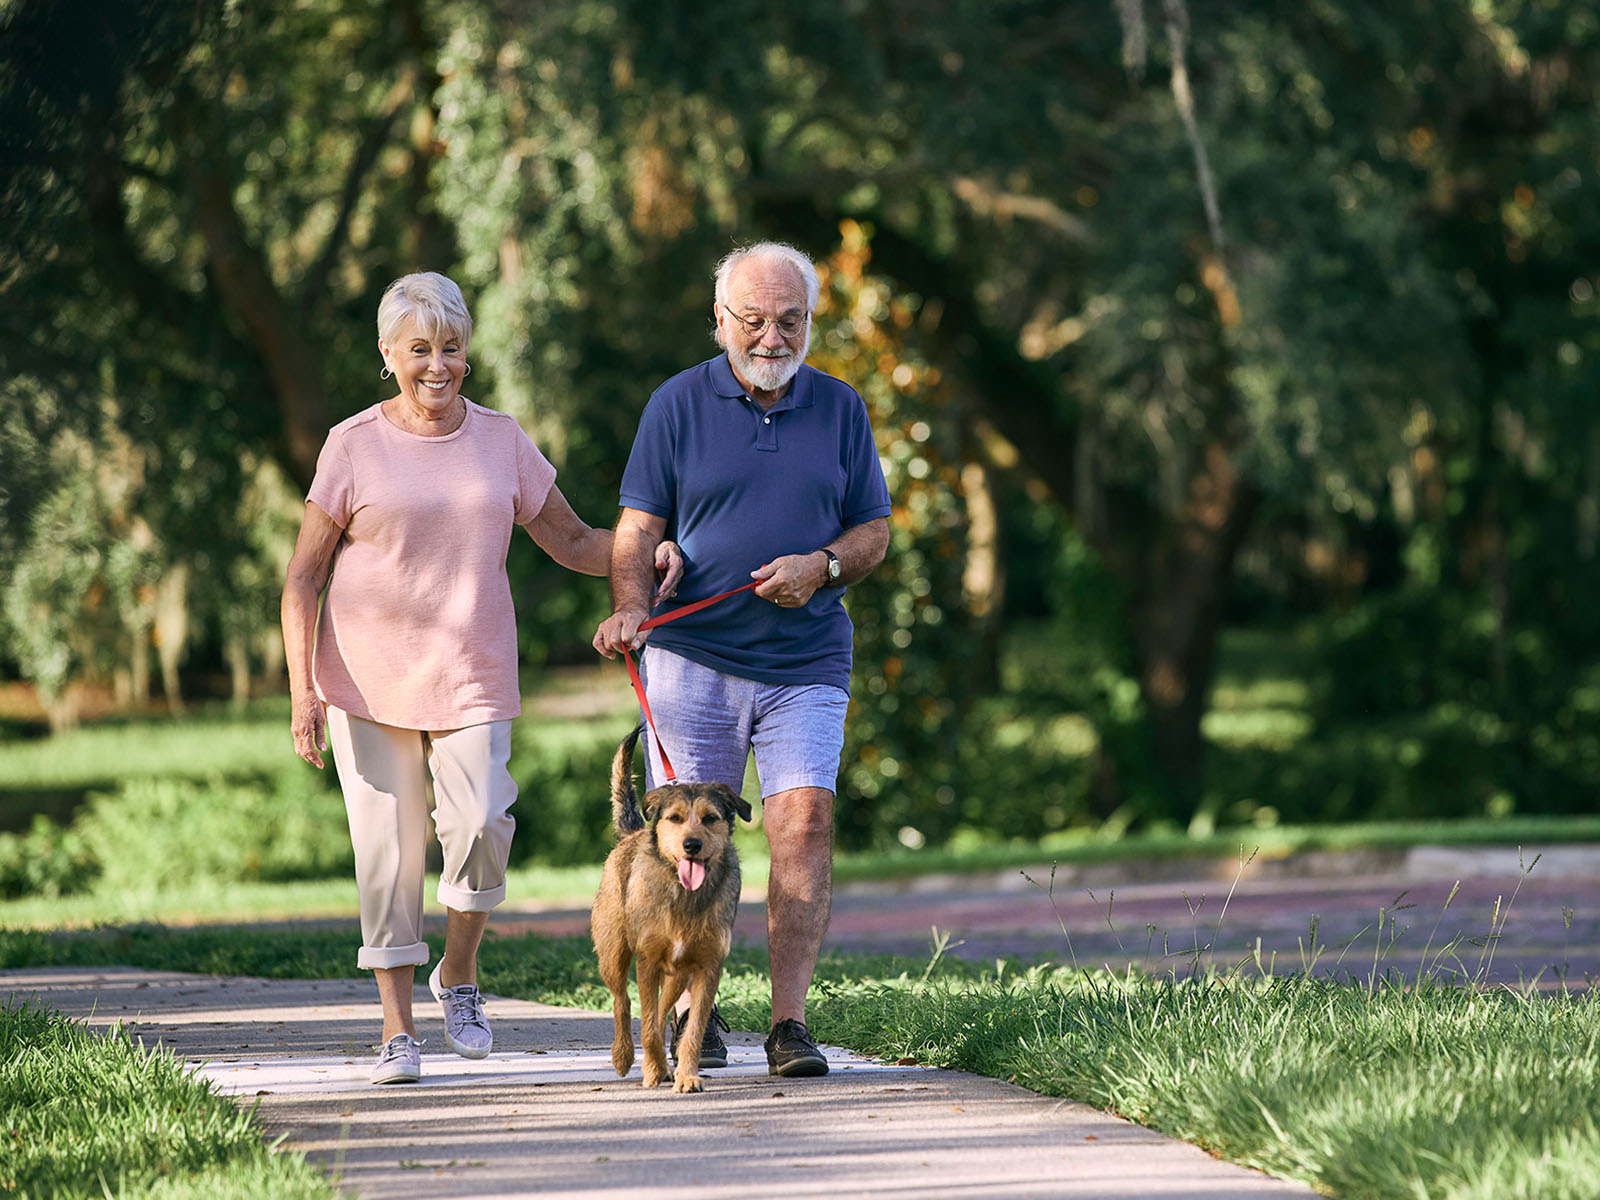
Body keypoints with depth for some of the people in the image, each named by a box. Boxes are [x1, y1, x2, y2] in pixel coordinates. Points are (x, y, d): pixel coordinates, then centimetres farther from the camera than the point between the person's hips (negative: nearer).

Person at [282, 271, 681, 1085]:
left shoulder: (500, 441, 8)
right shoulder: (355, 447, 0)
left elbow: (573, 543, 14)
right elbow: (303, 579, 0)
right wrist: (302, 692, -9)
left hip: (471, 679, 1)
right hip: (369, 681, -1)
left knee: (479, 827, -15)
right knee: (388, 846, -2)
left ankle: (459, 973, 11)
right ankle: (396, 1026, 9)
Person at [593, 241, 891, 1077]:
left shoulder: (840, 409, 9)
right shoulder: (679, 405, 3)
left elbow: (873, 532, 12)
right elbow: (638, 528, 0)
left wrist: (823, 565, -9)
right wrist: (629, 607, -19)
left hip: (806, 663, 1)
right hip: (693, 656, -1)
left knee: (804, 821, -12)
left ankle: (789, 1022, -12)